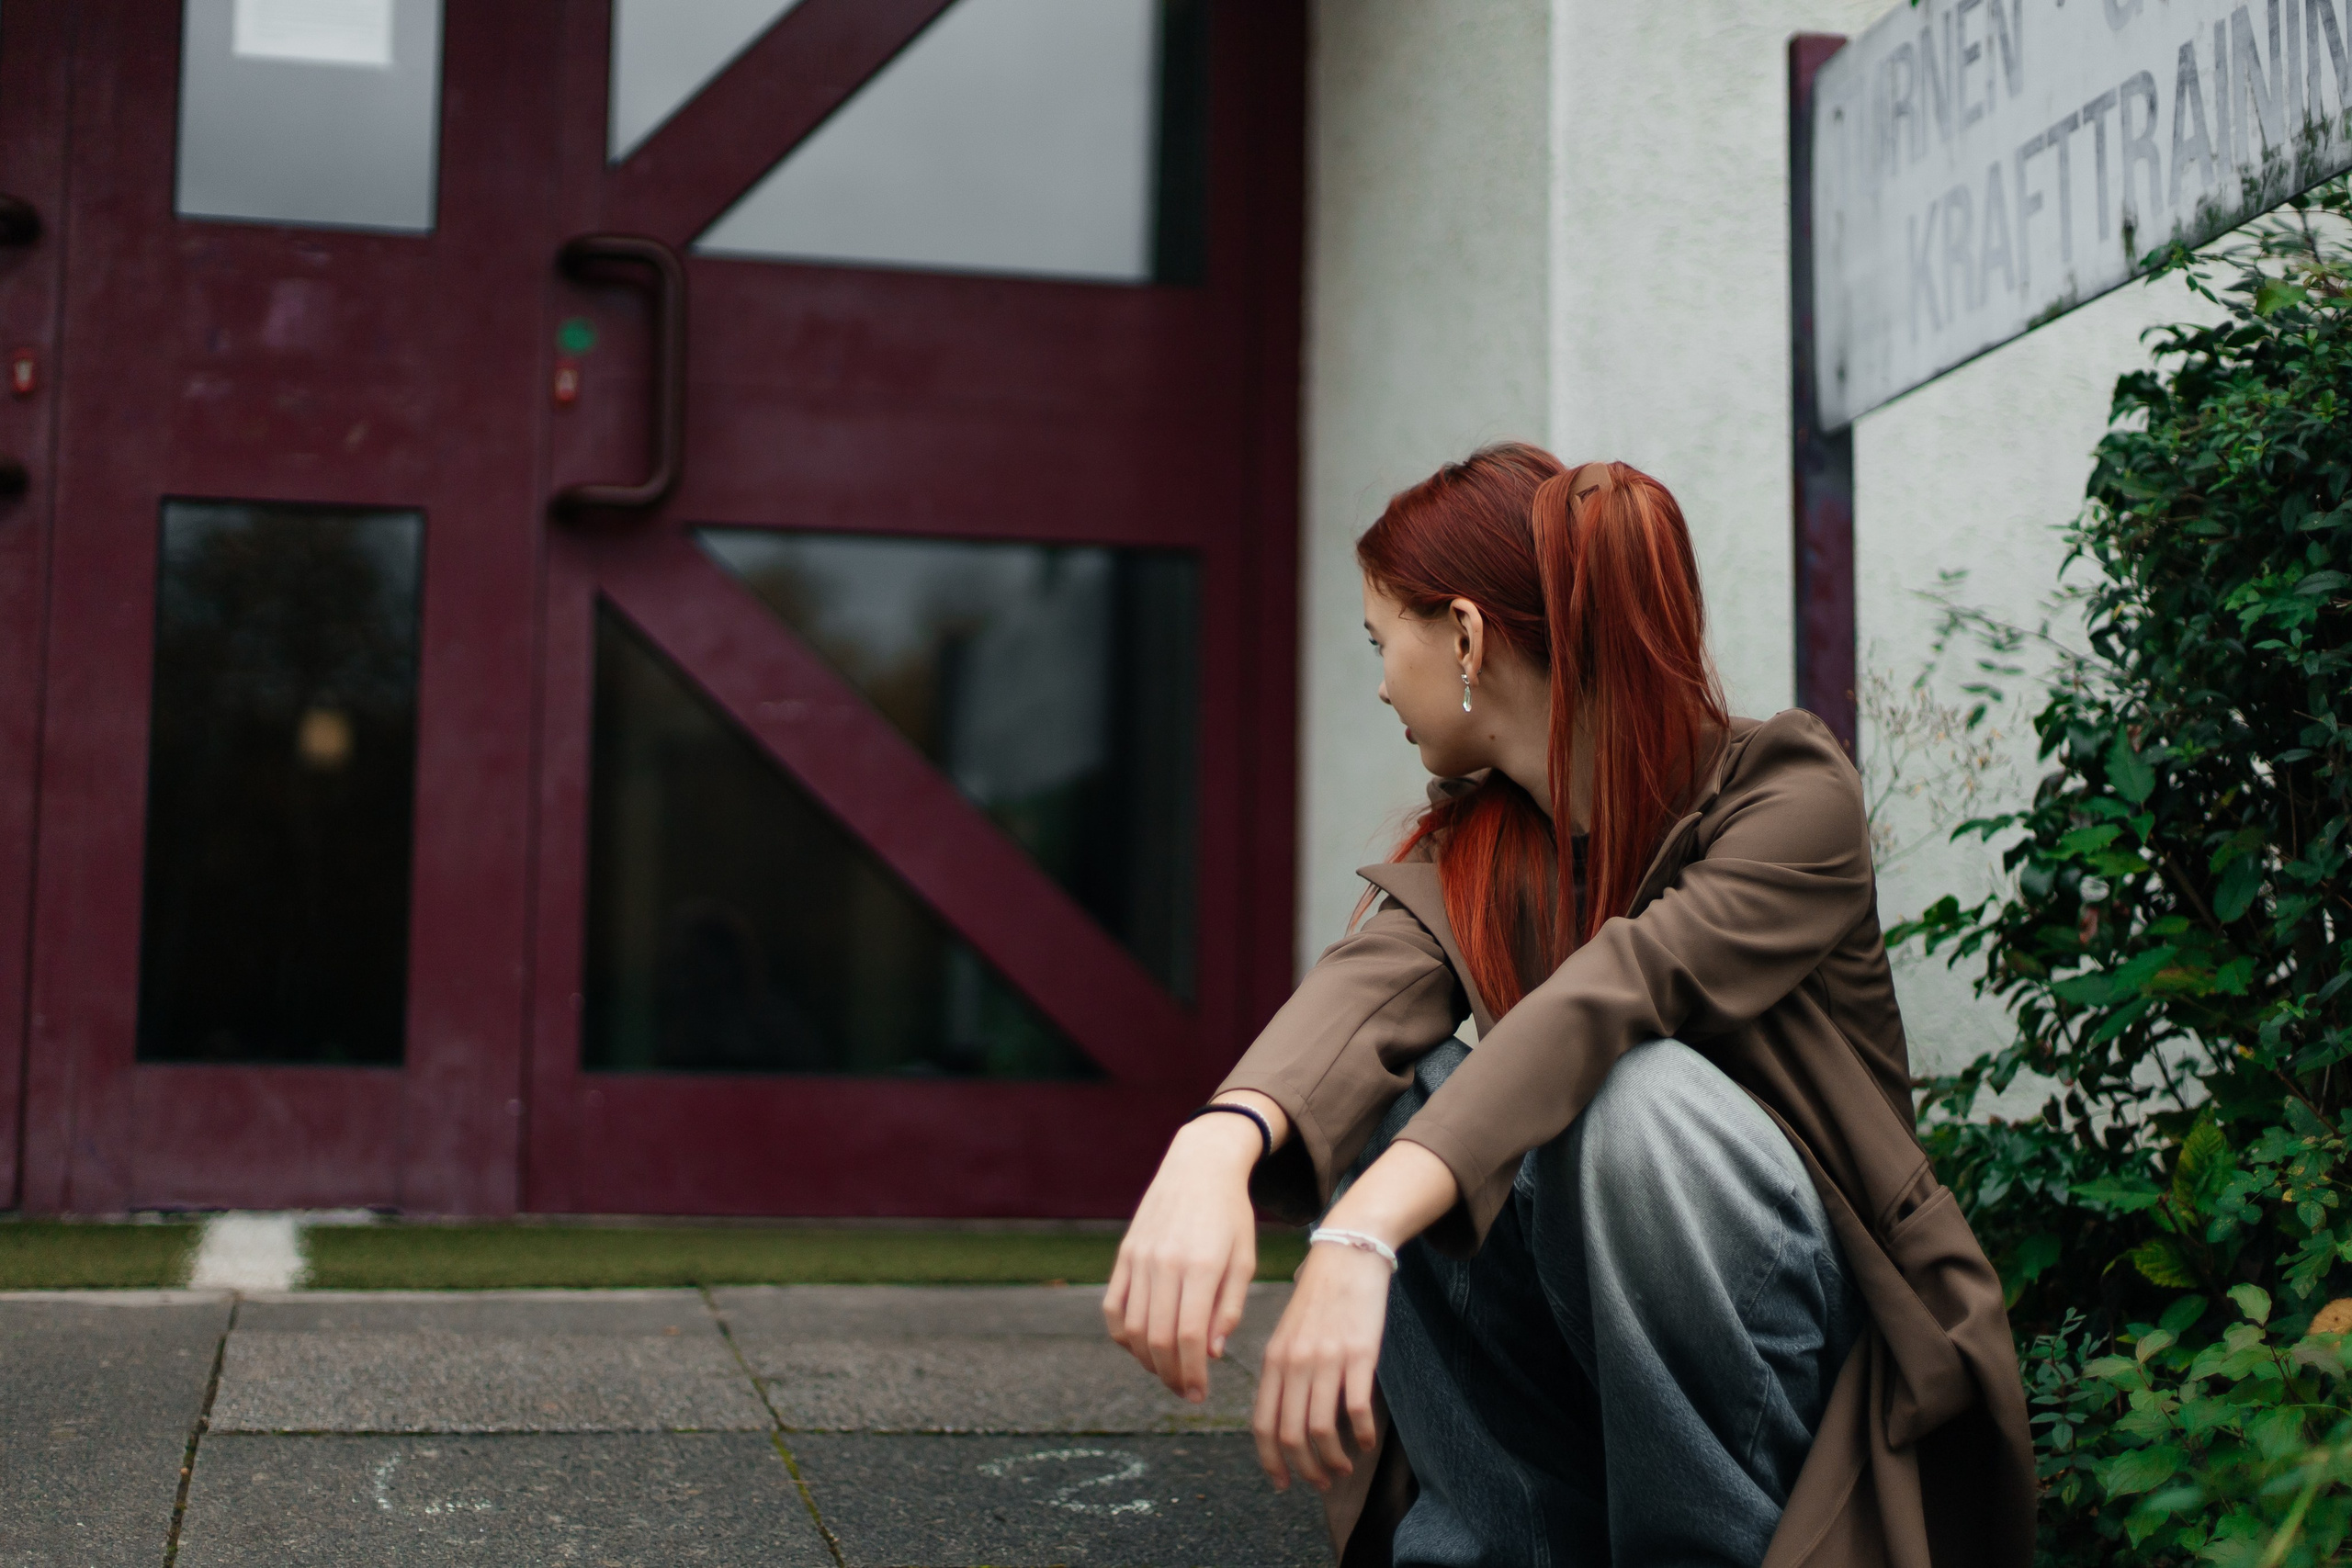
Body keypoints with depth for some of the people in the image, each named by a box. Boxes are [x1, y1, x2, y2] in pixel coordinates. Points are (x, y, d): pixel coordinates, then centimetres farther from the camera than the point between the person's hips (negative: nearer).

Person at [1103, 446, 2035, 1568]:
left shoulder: (1791, 795, -14)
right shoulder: (1462, 854, 3)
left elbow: (1612, 995, -32)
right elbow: (1367, 984, -20)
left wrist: (1361, 1233, -47)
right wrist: (1215, 1145, -44)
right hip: (1578, 1344, 5)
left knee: (1638, 1094, -32)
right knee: (1391, 1099, -19)